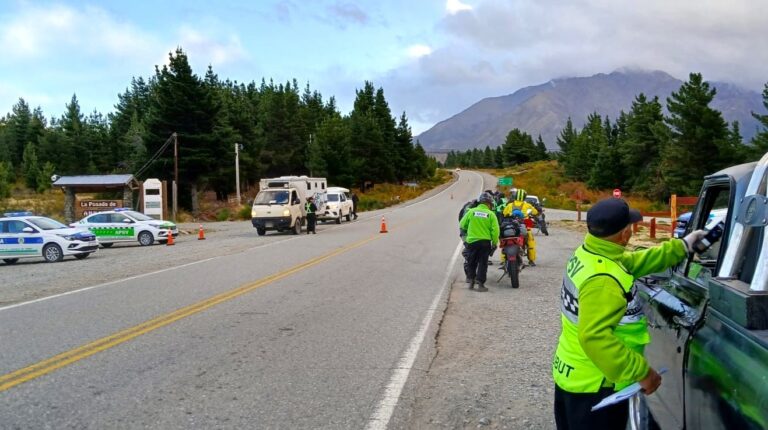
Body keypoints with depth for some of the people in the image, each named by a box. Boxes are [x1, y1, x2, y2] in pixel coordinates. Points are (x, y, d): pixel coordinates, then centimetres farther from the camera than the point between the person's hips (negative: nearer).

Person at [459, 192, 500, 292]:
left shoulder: (471, 211, -2)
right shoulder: (491, 214, -5)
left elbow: (462, 225, 3)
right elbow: (495, 230, -8)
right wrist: (495, 243, 2)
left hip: (472, 240, 1)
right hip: (485, 242, -1)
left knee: (471, 262, 17)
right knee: (483, 263, 5)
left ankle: (471, 279, 12)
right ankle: (480, 284, 2)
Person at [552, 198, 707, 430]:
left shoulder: (585, 254, -1)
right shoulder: (604, 280, -30)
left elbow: (636, 262, 10)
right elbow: (595, 337, -36)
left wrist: (684, 245, 16)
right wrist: (641, 372, -27)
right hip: (592, 386, -9)